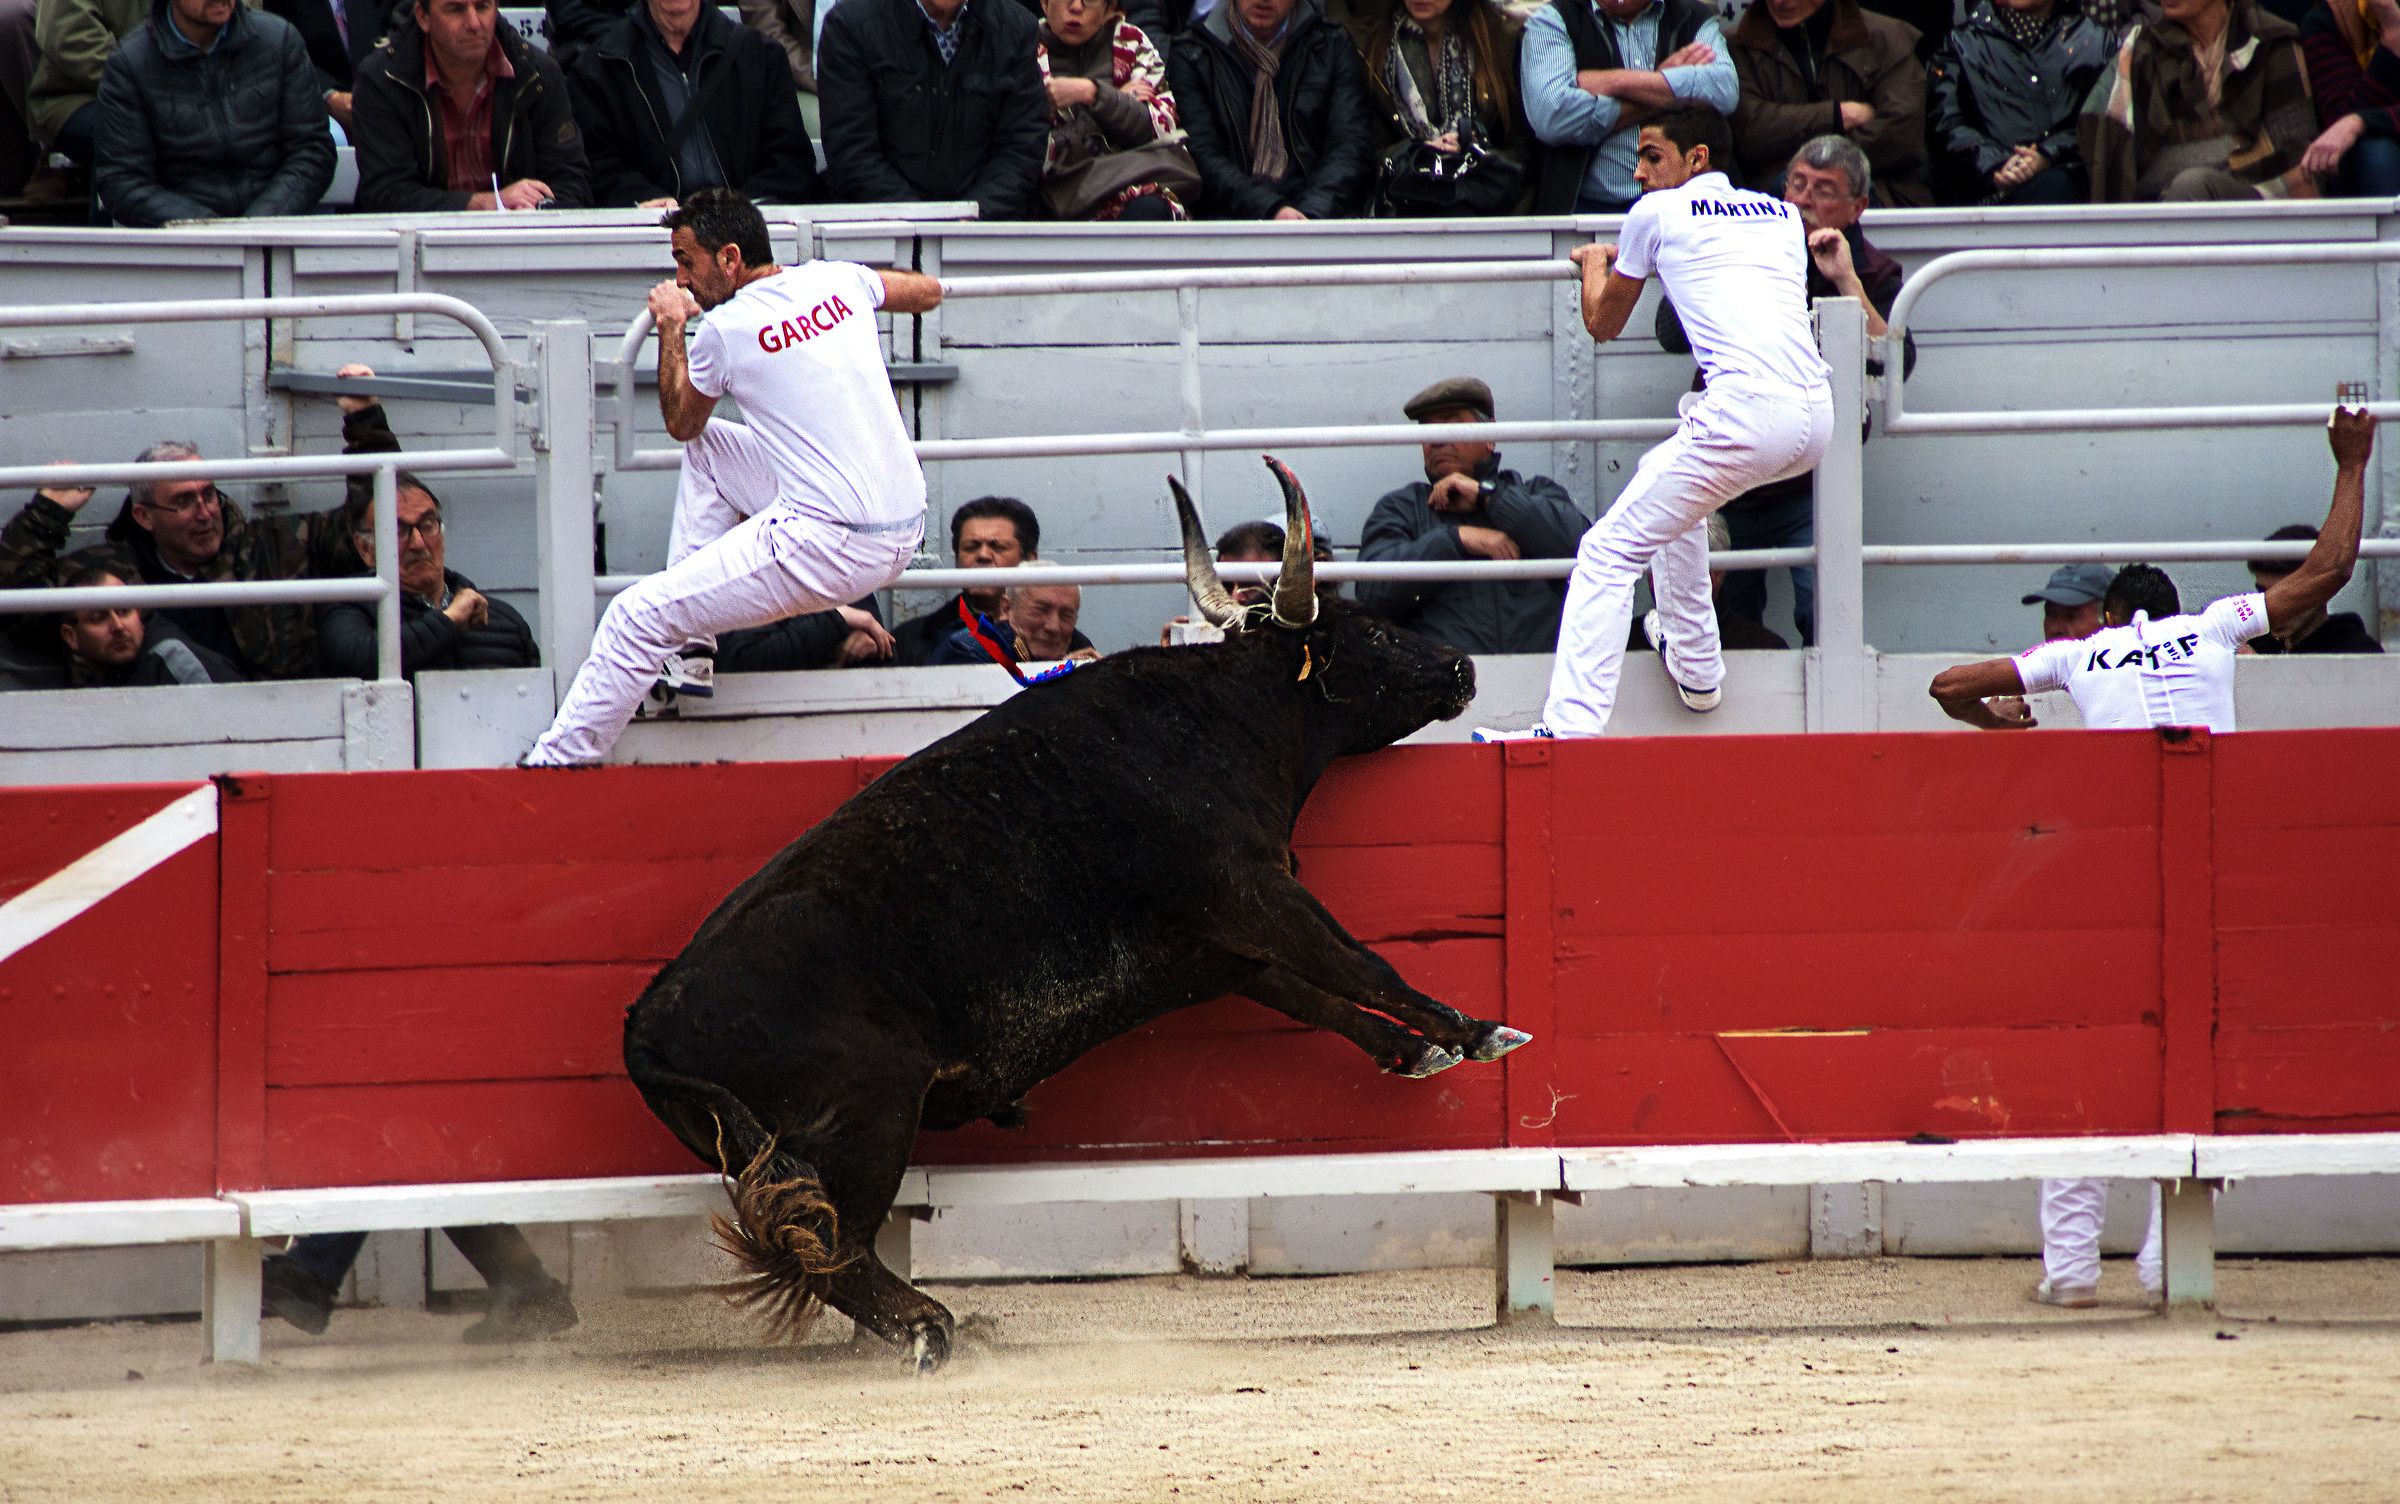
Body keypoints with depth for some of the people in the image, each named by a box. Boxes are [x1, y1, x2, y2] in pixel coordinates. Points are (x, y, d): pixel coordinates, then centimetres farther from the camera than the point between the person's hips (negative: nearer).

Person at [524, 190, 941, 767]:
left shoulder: (726, 329, -9)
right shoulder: (836, 280, 7)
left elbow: (678, 421, 11)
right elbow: (929, 292, 28)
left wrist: (671, 326, 22)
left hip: (832, 546, -8)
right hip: (905, 530, 8)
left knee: (637, 616, -5)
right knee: (707, 445, 26)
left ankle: (555, 764, -4)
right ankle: (689, 649, 24)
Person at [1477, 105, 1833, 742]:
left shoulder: (1657, 213, 10)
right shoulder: (1784, 214, 25)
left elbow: (1603, 323, 24)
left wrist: (1595, 263, 45)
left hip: (1747, 415, -7)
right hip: (1817, 416, 7)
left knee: (1609, 553, -4)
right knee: (1664, 471, 33)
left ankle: (1568, 728, -18)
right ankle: (1694, 667, 35)